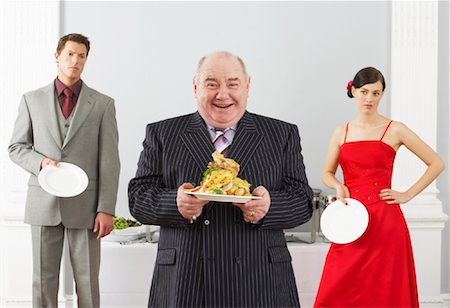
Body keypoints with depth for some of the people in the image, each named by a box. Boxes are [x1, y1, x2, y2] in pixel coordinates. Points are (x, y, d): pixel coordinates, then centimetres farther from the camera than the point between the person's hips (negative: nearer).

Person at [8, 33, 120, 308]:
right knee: (43, 280, 7)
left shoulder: (103, 104, 3)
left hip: (85, 205, -1)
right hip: (44, 203, 1)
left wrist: (106, 209, -7)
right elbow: (16, 147, 10)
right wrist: (41, 162, -11)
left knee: (88, 280, 4)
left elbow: (109, 161, -1)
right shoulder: (32, 100, 8)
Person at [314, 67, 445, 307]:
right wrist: (338, 186, -2)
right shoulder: (342, 132, 11)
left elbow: (436, 164, 4)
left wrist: (407, 195, -1)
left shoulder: (394, 130, 1)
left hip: (384, 220, -3)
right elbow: (327, 173, 19)